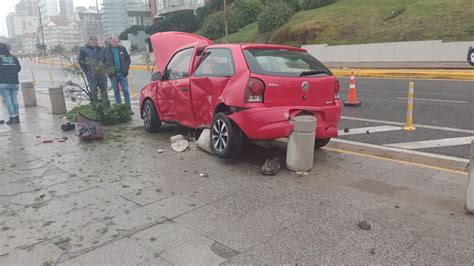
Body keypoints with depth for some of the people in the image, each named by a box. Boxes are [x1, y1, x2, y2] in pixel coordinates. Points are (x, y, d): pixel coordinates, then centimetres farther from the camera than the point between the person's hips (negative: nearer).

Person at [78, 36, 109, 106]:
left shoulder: (101, 49, 10)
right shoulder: (84, 49, -1)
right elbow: (81, 61, 0)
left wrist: (104, 68, 8)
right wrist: (86, 70, -7)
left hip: (102, 73, 4)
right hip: (91, 74, -3)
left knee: (104, 90, 10)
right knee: (93, 91, -1)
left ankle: (106, 106, 19)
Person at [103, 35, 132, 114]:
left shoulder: (122, 48, 4)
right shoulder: (106, 50, 1)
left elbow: (128, 58, 9)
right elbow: (103, 61, 7)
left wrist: (126, 68, -1)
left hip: (122, 73, 0)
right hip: (113, 74, 0)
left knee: (125, 90, -2)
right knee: (116, 91, 8)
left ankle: (128, 108, 2)